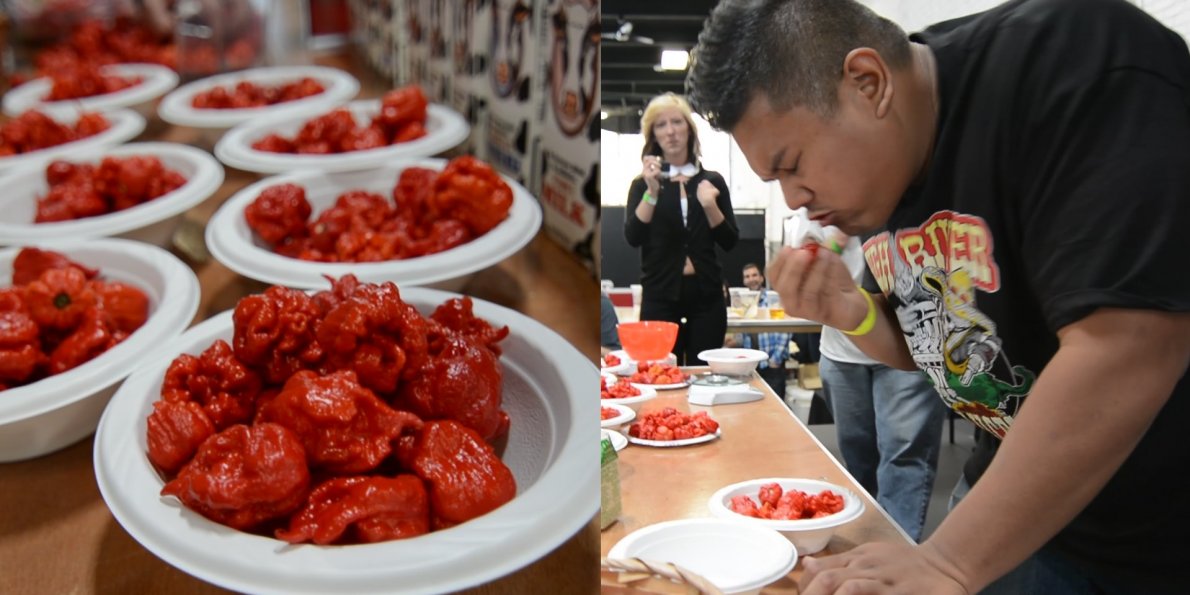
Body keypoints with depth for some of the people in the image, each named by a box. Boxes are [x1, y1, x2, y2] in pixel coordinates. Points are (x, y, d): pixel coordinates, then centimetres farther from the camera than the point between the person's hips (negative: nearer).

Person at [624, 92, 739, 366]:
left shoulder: (712, 181, 8)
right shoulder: (643, 183, 4)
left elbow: (729, 241, 4)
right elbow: (633, 238, -9)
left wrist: (709, 205, -11)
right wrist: (652, 192, -19)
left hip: (706, 295, 1)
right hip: (660, 296, -1)